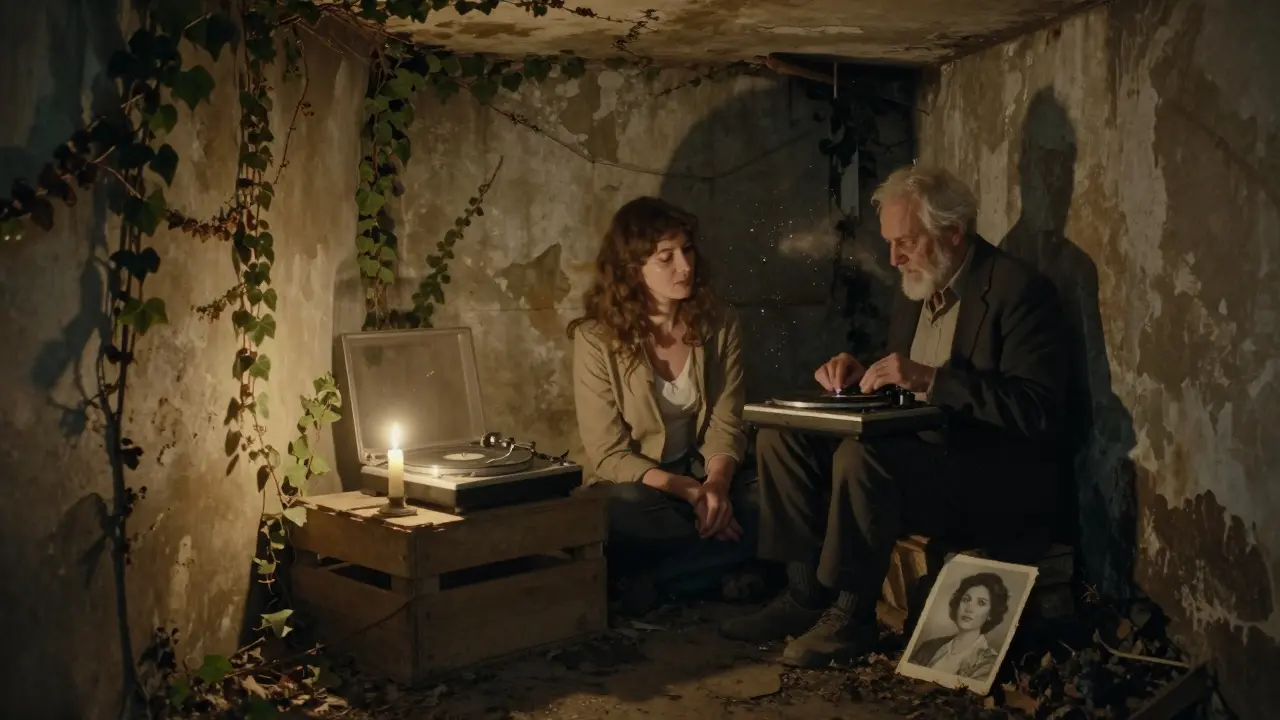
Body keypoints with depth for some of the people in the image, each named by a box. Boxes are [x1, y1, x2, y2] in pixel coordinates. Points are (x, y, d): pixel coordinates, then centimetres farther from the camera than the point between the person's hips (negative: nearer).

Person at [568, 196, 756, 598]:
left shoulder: (718, 325, -1)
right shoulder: (597, 338, -13)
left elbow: (726, 424, -4)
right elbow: (608, 453, -13)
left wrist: (716, 483, -27)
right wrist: (687, 491, -26)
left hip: (705, 477, 3)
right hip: (634, 485, -3)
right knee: (628, 514, -39)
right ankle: (722, 571, -15)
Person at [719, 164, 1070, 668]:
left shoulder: (1019, 290, -13)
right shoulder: (914, 291, 12)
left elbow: (1038, 408, -23)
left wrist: (930, 378, -28)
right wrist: (859, 375, -2)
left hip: (999, 482, -8)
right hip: (916, 452, 9)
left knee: (860, 456, -33)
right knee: (780, 438, -3)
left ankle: (852, 615, -17)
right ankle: (806, 594, -3)